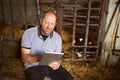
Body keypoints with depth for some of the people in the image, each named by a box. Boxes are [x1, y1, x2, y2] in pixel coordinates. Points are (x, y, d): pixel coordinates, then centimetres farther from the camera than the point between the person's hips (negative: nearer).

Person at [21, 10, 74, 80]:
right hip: (34, 66, -2)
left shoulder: (57, 37, -1)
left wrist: (56, 64, -21)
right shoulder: (28, 33, -9)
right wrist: (38, 58, -29)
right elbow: (24, 58, -10)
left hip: (51, 65, 3)